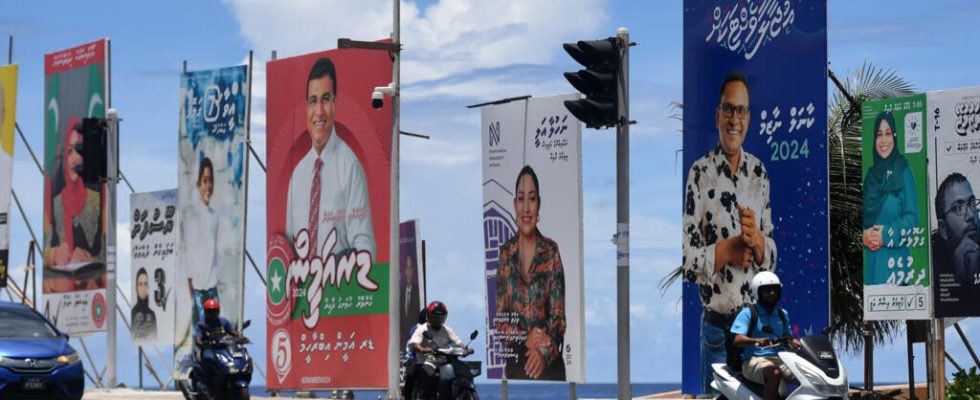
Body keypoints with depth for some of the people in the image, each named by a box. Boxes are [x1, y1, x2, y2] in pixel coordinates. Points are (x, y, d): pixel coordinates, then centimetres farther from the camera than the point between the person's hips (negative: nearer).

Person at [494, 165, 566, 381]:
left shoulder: (551, 251, -1)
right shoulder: (506, 252, 4)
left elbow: (558, 315, -4)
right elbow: (499, 320, 3)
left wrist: (545, 352, -19)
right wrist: (525, 339, -14)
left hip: (549, 365, -1)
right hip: (516, 364, 1)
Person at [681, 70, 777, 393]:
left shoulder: (760, 173, 7)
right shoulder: (700, 174, -7)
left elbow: (772, 257, 9)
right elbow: (687, 261, -10)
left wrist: (757, 241, -11)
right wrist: (728, 249, -20)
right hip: (716, 330, -4)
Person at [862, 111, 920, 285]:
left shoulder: (903, 172, -1)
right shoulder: (870, 175, 13)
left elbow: (912, 218, -6)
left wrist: (886, 234, -16)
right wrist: (864, 235, -5)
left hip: (895, 259, -4)